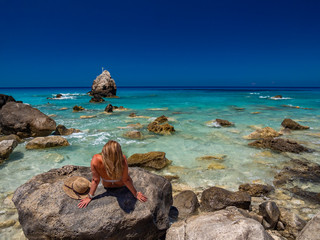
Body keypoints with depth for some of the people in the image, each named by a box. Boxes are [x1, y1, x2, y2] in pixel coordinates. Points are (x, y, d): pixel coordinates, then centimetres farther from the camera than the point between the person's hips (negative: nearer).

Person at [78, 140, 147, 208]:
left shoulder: (95, 160, -40)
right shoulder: (123, 160, -43)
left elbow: (95, 180, -26)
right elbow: (126, 180, -27)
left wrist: (89, 197, -10)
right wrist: (135, 193, -11)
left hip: (107, 185, 1)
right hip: (121, 184, -1)